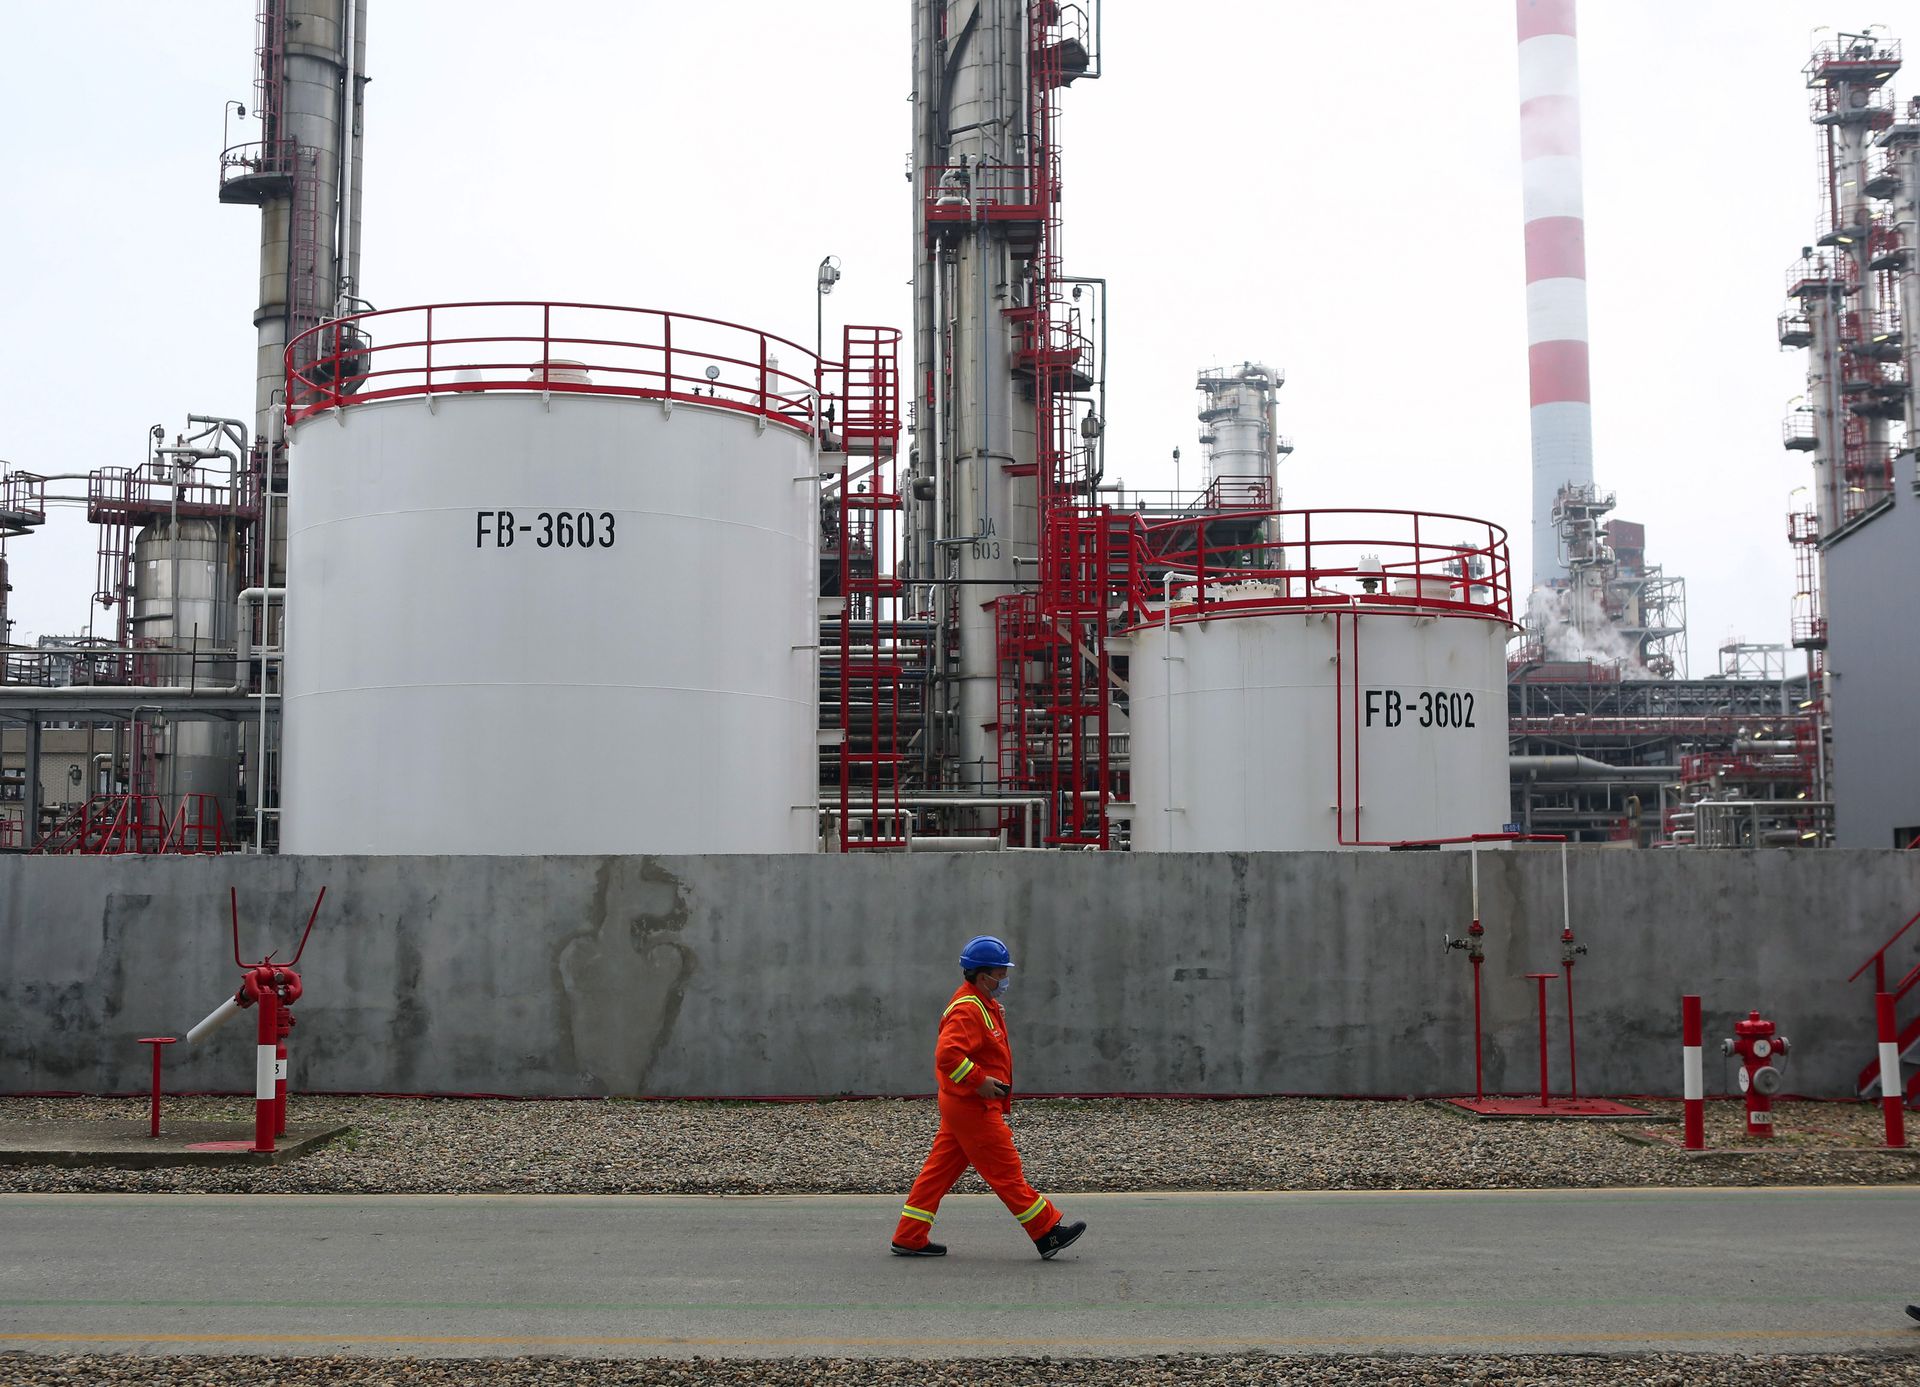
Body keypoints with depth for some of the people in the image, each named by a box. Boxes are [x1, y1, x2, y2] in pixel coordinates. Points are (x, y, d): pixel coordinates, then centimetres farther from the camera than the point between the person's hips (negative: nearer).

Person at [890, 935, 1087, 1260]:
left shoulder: (986, 1005, 15)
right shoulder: (967, 1009, -19)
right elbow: (947, 1053, -31)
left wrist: (999, 1095, 20)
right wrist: (979, 1081, -25)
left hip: (960, 1104, 10)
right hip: (972, 1107, -10)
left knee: (939, 1169, 10)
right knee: (1006, 1172, -2)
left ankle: (909, 1239, 13)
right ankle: (1047, 1233, 5)